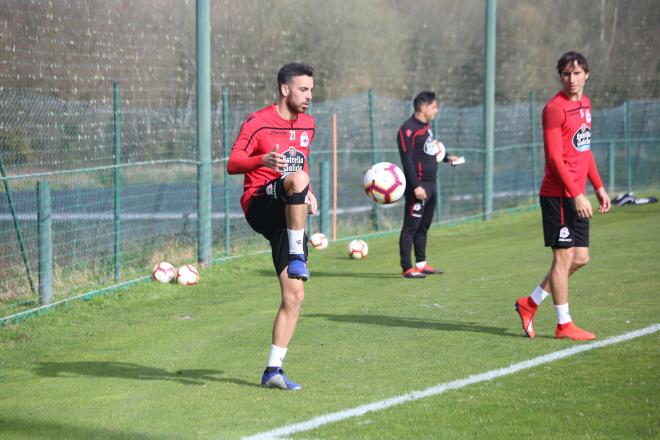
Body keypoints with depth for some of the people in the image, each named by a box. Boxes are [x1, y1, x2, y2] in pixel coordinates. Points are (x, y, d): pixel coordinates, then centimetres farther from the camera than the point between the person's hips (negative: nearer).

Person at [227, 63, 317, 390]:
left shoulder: (307, 124, 16)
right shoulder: (257, 123, -3)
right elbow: (232, 165, -8)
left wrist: (307, 194, 12)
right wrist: (263, 160, -28)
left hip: (290, 216, 6)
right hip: (260, 205, -6)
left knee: (294, 296, -2)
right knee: (297, 178, -38)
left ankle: (273, 370, 5)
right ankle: (296, 258, -35)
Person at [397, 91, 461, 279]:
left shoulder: (425, 127, 17)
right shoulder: (408, 129, -13)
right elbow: (407, 159, -18)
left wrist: (447, 158, 27)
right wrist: (416, 186, -23)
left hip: (430, 184, 10)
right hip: (419, 186, -10)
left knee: (423, 227, 15)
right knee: (411, 227, -8)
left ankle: (421, 264, 22)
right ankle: (407, 268, -8)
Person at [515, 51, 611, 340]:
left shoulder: (585, 104, 14)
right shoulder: (555, 108, -13)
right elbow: (555, 157, -18)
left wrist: (599, 187, 18)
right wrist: (577, 195, -22)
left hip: (577, 196, 9)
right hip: (558, 195, -9)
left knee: (580, 258, 10)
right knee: (564, 256, -3)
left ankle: (530, 304, 21)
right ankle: (564, 325, 5)